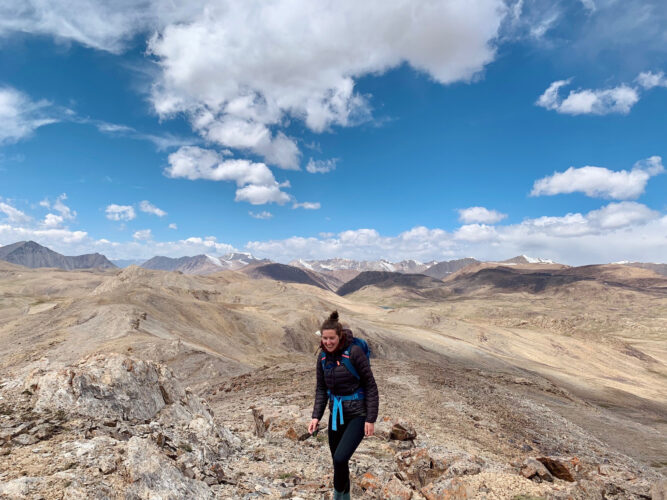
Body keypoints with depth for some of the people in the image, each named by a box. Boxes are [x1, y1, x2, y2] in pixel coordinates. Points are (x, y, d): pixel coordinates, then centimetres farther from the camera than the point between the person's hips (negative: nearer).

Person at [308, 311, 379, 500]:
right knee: (338, 460, 14)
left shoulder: (354, 352, -21)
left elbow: (370, 386, -15)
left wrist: (371, 418, -15)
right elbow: (321, 389, 6)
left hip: (357, 413, -5)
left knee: (340, 459, -15)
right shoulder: (322, 357, -3)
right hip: (336, 413, 6)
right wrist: (316, 416, -4)